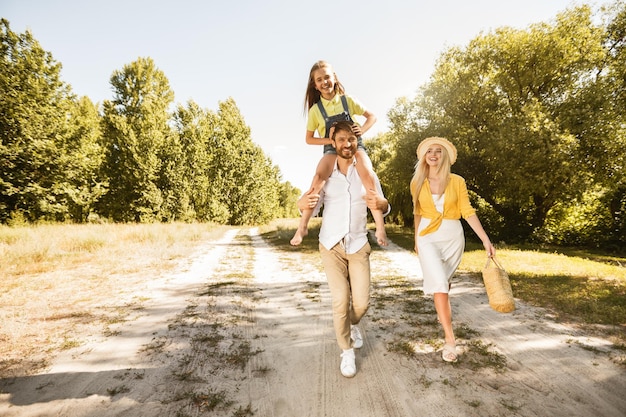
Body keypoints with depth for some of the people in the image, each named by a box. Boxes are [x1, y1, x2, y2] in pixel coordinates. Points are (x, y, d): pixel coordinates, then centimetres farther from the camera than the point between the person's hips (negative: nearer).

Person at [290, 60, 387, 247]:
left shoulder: (348, 100, 4)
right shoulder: (315, 109, 3)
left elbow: (372, 116, 12)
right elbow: (309, 138, 6)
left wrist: (362, 129, -8)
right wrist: (330, 140, -10)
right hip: (332, 149, 0)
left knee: (368, 175, -29)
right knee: (319, 177, -29)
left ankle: (380, 227, -20)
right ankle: (302, 226, -19)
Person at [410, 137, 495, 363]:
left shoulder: (457, 181, -3)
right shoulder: (417, 182, 0)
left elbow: (468, 212, -5)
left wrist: (486, 239, -12)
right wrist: (416, 239, 19)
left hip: (453, 235, 1)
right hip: (428, 236, 0)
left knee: (443, 280, 17)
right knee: (438, 283, -13)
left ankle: (442, 309, 50)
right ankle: (450, 339, -7)